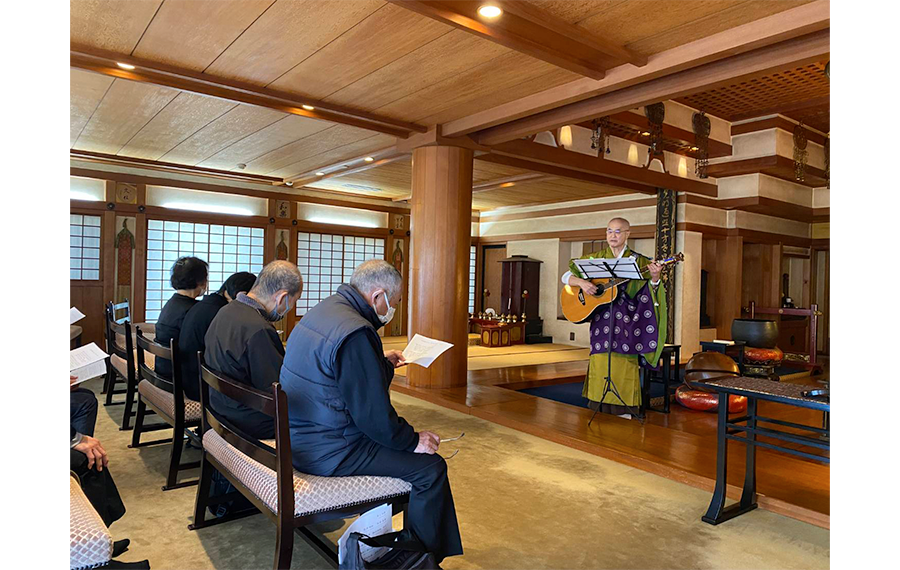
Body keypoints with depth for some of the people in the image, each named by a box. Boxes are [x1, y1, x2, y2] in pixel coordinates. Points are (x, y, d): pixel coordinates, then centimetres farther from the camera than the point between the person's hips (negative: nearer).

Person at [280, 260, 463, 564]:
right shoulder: (355, 333, -25)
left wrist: (382, 362, 22)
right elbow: (373, 413, -24)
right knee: (431, 467, -8)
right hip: (326, 452, -11)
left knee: (397, 438, 24)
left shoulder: (321, 311, 8)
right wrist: (413, 440, -10)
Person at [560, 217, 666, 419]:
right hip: (601, 321, 1)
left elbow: (649, 293, -1)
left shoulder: (638, 261, 5)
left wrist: (655, 278, -22)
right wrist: (581, 282, -14)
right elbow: (566, 276, 7)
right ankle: (599, 411, 9)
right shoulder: (595, 258, 10)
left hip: (627, 322, -1)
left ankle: (623, 413, 6)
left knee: (623, 369, -4)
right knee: (600, 365, -1)